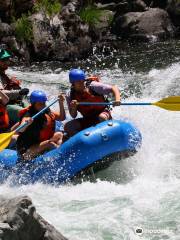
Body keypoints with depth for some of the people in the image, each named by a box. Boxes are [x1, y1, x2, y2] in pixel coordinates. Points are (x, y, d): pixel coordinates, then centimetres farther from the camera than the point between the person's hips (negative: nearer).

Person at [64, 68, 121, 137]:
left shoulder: (93, 86, -15)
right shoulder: (70, 96, -5)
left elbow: (114, 88, -13)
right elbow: (73, 116, -3)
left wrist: (117, 99, -33)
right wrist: (73, 108, -26)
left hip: (102, 113, -3)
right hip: (87, 120, 3)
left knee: (102, 117, -39)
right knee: (68, 127, -17)